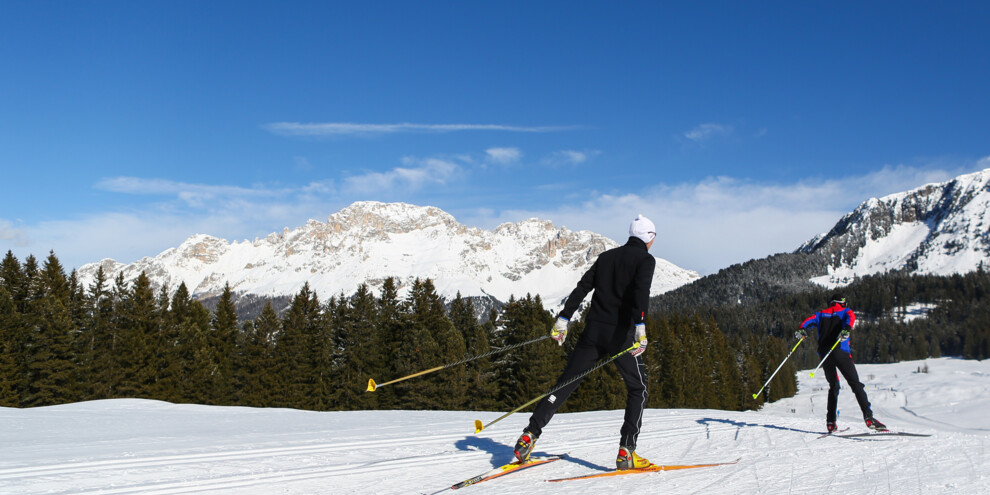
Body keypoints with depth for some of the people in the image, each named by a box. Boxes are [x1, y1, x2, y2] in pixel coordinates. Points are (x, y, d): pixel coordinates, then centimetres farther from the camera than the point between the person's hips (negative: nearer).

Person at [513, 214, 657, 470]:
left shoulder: (606, 256, 18)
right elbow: (641, 292, -18)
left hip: (593, 332, 5)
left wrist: (563, 319, 12)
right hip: (621, 334, -5)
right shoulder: (645, 259, 1)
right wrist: (640, 327, -28)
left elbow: (582, 288, 12)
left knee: (565, 383, 7)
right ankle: (626, 452, 0)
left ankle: (529, 435, -1)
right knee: (638, 389, 10)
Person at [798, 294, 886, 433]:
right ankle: (868, 417, -23)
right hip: (840, 352, -4)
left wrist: (802, 330, -11)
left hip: (824, 353, 4)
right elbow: (851, 317, -7)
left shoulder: (822, 314, 24)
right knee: (856, 384, -6)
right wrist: (847, 329, -26)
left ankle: (830, 422, 8)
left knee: (833, 386, 17)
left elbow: (810, 320, 6)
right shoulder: (845, 311, 16)